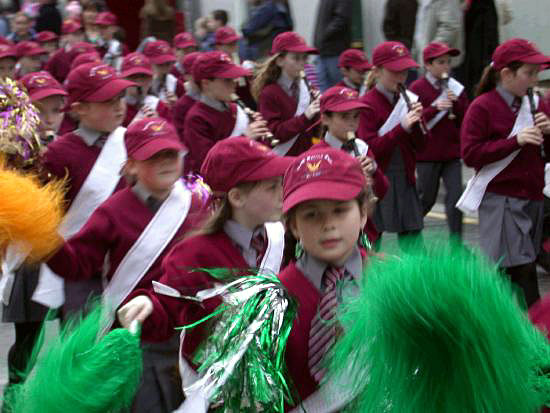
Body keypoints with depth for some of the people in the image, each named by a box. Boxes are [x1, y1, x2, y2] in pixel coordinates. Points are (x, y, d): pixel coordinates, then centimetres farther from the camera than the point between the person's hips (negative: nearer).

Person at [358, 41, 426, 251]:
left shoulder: (406, 100, 9)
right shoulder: (367, 104, -9)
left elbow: (419, 145, 8)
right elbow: (369, 149, -18)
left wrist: (416, 123, -11)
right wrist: (401, 127, -26)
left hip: (405, 180, 6)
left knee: (412, 241, 5)